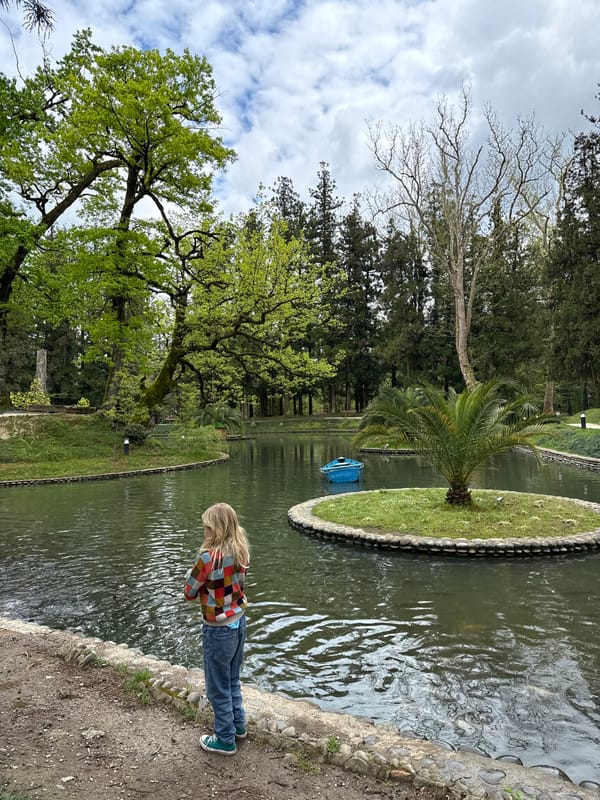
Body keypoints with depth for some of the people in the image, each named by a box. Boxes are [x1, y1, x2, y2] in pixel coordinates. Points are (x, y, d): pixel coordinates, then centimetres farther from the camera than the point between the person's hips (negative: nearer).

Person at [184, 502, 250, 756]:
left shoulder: (208, 557, -26)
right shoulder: (241, 552, -5)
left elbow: (189, 593, -12)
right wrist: (211, 585, -1)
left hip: (218, 629, -7)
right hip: (238, 621, 7)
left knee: (218, 686, 13)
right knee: (232, 679, 25)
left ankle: (225, 740, 27)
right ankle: (238, 725, 40)